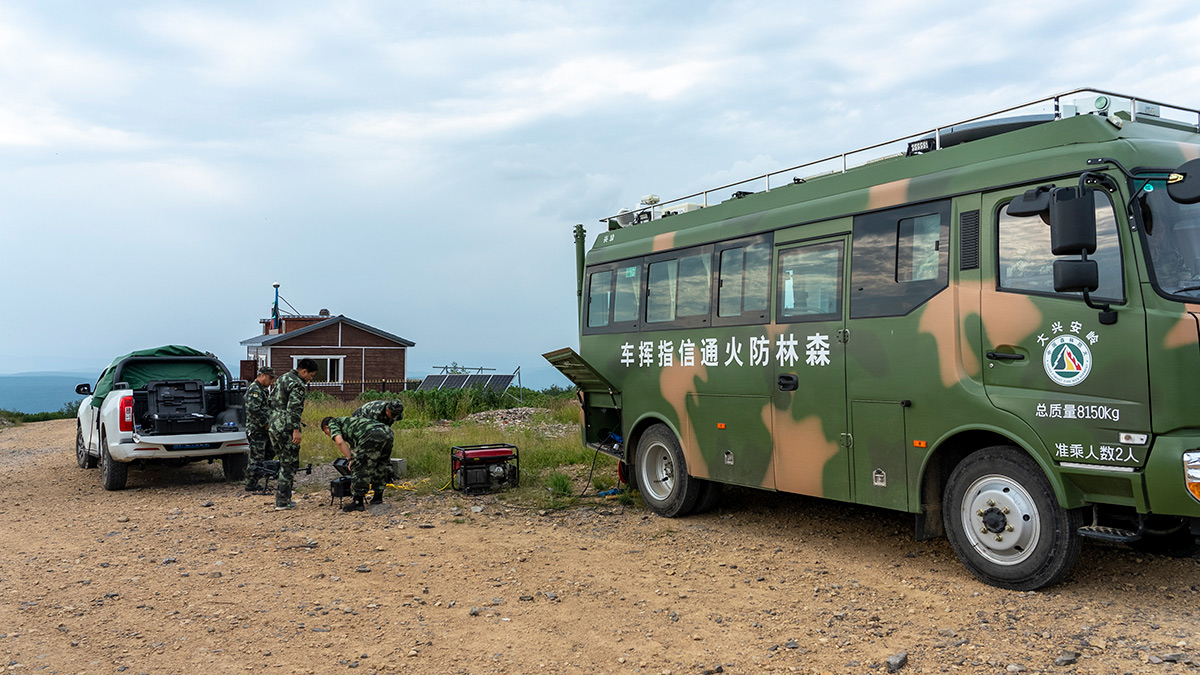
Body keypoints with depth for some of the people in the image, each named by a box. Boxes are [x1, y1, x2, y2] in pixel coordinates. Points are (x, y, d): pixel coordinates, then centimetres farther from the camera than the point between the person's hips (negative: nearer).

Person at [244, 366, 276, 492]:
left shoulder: (263, 389, 18)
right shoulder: (254, 389, -16)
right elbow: (254, 409, -27)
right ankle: (250, 486, 2)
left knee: (270, 453, 17)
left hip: (264, 430, 10)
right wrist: (266, 423, -21)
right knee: (257, 458, -5)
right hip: (257, 430, -10)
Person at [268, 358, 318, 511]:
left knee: (284, 462, 18)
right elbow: (293, 409, -22)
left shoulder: (282, 378, 16)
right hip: (286, 429, -9)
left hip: (274, 427, 9)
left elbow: (271, 399, 24)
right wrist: (296, 430, -23)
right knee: (289, 464, -2)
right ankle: (282, 502, -1)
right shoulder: (297, 384, -14)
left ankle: (282, 497, 21)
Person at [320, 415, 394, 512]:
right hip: (388, 432, 8)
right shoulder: (349, 420, 43)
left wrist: (351, 459, 5)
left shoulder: (332, 423, 21)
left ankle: (357, 502, 5)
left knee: (359, 467, 2)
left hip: (372, 435, -8)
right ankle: (378, 497, 32)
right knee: (380, 466, 25)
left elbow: (340, 441, -1)